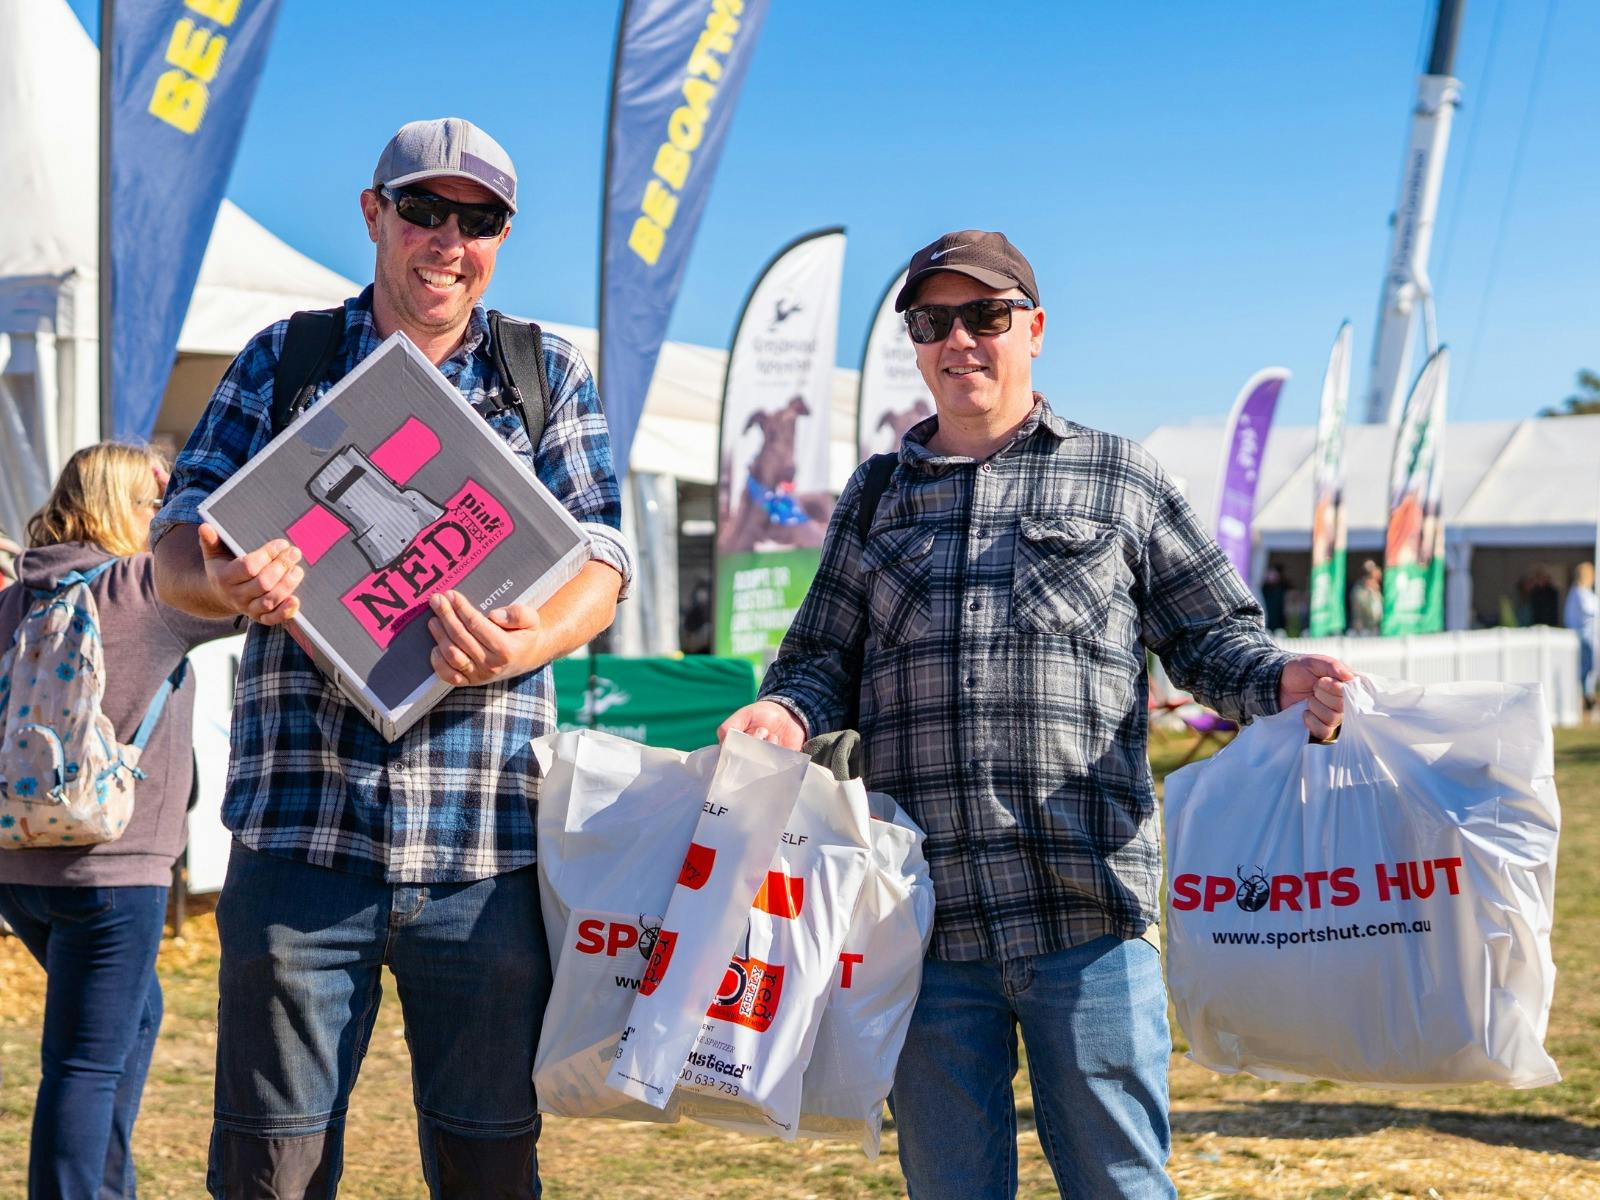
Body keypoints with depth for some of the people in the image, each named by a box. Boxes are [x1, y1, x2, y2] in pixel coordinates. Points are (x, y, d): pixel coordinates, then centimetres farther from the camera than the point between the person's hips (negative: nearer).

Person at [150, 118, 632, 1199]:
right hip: (302, 830, 0)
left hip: (485, 842, 0)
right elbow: (178, 544, 7)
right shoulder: (278, 362, 12)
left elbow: (600, 561, 3)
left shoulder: (551, 375, 12)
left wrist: (527, 645, -20)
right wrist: (232, 582, -18)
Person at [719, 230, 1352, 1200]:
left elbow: (1213, 634, 11)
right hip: (924, 918, 3)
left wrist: (1280, 681, -10)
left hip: (1085, 910, -2)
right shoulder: (876, 498, 18)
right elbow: (826, 661, 17)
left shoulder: (1119, 478, 12)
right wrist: (788, 714, -5)